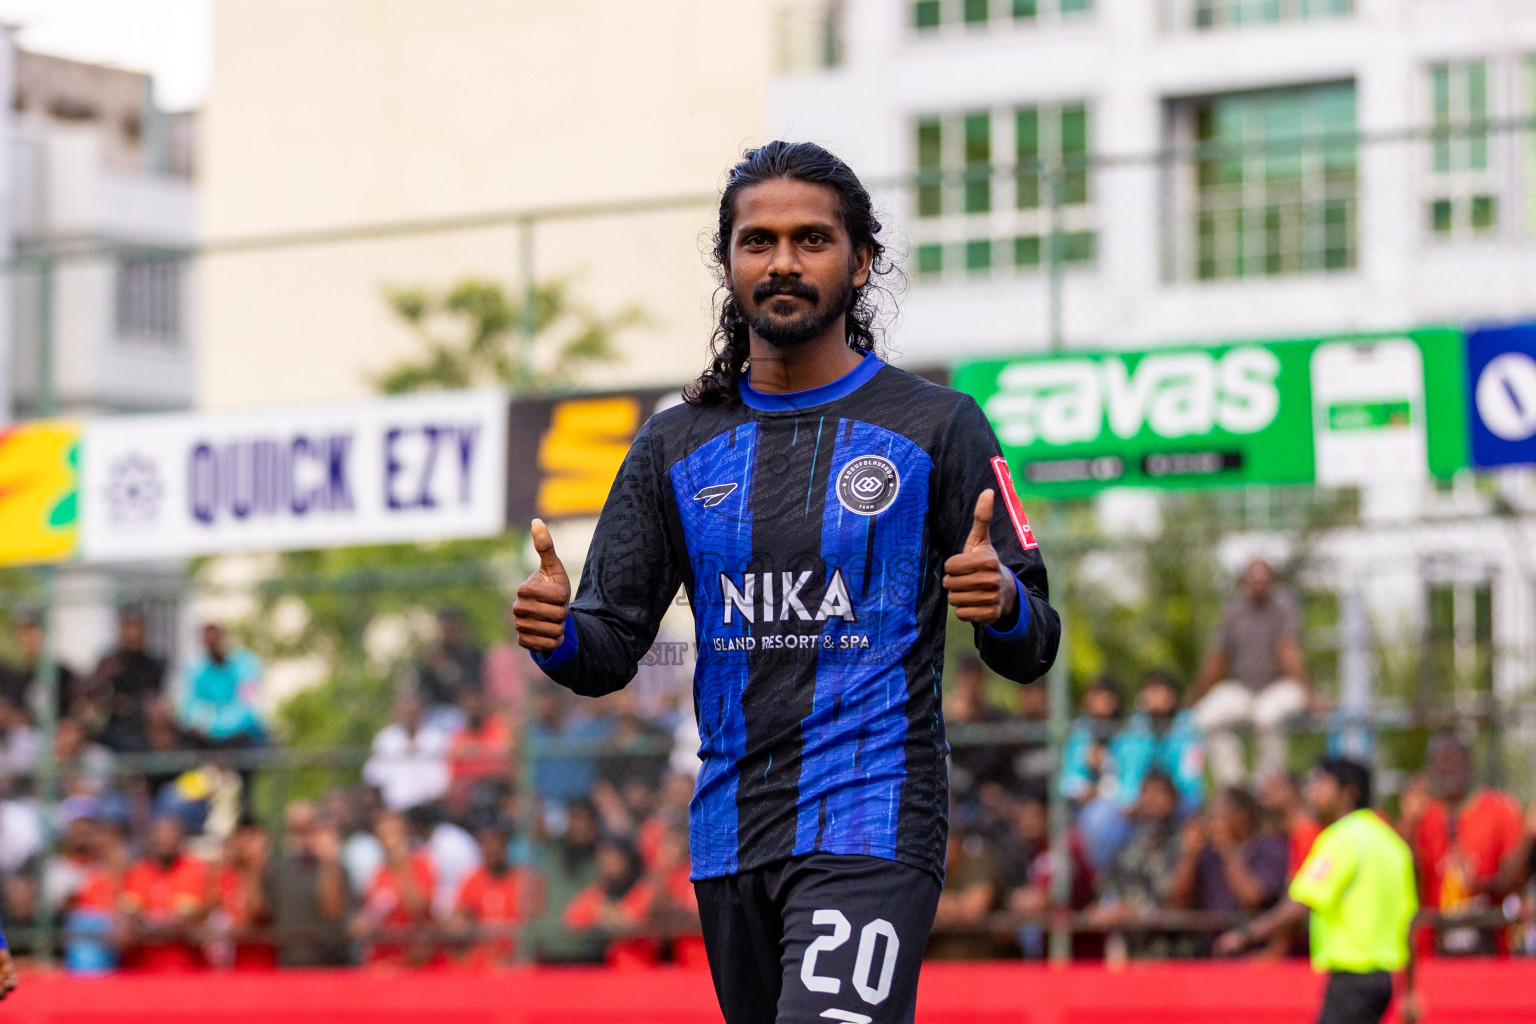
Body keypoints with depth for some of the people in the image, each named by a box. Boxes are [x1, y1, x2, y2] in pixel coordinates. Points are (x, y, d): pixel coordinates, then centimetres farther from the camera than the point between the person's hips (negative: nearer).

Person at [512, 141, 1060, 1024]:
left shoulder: (936, 427, 2)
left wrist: (1003, 604, -21)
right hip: (731, 836, 5)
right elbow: (614, 650, 12)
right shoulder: (676, 447, 12)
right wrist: (559, 634, -11)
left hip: (871, 825, -5)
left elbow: (1029, 652, 2)